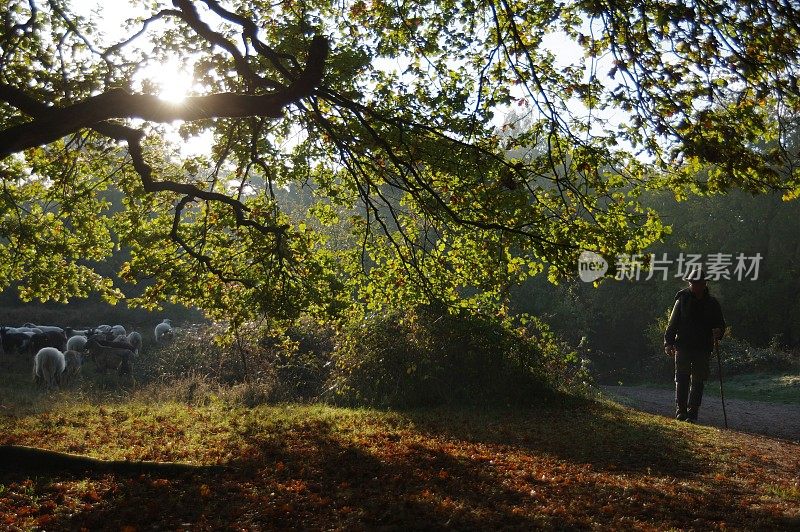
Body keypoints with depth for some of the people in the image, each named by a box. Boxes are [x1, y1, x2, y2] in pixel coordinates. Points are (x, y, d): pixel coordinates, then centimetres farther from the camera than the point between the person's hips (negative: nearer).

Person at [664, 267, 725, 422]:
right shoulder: (682, 300, 4)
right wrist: (668, 342, -3)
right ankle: (681, 411, 5)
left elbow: (721, 324, 13)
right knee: (682, 380, -1)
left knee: (697, 382, 2)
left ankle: (692, 413, 7)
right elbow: (673, 324, 5)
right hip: (683, 347, -1)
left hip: (703, 349, 1)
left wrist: (718, 332, -10)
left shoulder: (712, 303, 7)